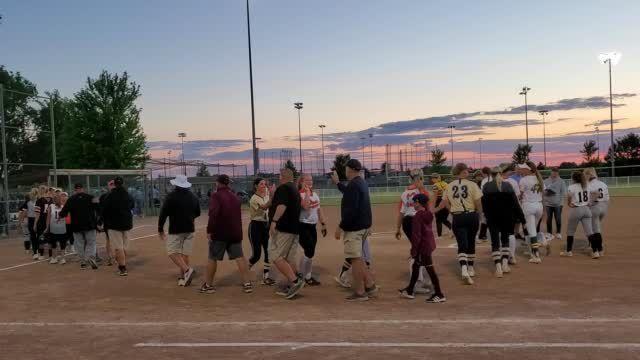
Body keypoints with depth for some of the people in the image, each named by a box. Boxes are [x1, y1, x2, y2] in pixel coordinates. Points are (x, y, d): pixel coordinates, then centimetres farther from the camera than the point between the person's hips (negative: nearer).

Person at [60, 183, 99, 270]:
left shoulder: (71, 199, -1)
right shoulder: (90, 198, -4)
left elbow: (64, 212, 0)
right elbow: (98, 209, -2)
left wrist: (61, 214, 22)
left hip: (77, 226, 1)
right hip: (90, 225, -1)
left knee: (80, 244, 11)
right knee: (91, 243, 4)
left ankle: (83, 262, 11)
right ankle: (91, 257, -19)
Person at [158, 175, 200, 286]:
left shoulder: (171, 196, -9)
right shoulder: (193, 197, 8)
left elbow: (163, 214, -10)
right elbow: (197, 213, 18)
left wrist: (160, 230, -2)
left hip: (175, 230, -5)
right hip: (189, 229, 6)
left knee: (172, 252, 0)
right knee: (185, 254, 11)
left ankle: (187, 270, -18)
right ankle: (182, 277, 14)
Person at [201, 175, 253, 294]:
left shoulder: (216, 195, -10)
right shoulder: (235, 196, 14)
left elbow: (213, 214, -21)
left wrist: (209, 230, -18)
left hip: (219, 233, -5)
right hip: (235, 232, 6)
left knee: (212, 258, 7)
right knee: (239, 257, 5)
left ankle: (208, 285, 14)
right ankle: (247, 283, 0)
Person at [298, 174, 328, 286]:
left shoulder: (315, 194, 12)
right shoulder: (300, 194, -13)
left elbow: (319, 210, 18)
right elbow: (305, 206, -32)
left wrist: (323, 224, 17)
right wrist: (307, 192, -25)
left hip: (313, 226, 8)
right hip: (303, 226, -8)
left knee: (309, 252, 11)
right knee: (309, 252, -8)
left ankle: (302, 274, 23)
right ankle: (307, 277, 7)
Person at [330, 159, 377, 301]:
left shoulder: (353, 185, -18)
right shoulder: (361, 183, 14)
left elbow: (350, 210, -24)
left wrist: (341, 227, -19)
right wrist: (337, 182, 43)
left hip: (354, 227, -10)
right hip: (364, 225, 10)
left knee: (355, 259, -3)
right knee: (357, 257, 18)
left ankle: (360, 292, 2)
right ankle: (370, 285, 17)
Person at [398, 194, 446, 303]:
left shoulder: (417, 216, -19)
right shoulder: (428, 215, 8)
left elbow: (416, 235, -20)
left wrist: (414, 250, -14)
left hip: (423, 246, -10)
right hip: (429, 244, 10)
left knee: (430, 270, -3)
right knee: (415, 266, 19)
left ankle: (439, 295, 3)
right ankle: (409, 291, 30)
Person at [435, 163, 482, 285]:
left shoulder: (449, 186, 2)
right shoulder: (472, 185, -7)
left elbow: (445, 203, 4)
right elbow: (478, 203, -8)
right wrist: (478, 213, 9)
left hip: (457, 218, 1)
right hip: (472, 216, -1)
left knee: (462, 244, -1)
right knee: (471, 242, 17)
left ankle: (464, 270, -21)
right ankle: (470, 268, 30)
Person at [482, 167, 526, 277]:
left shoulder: (486, 187, -3)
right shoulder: (508, 185, -1)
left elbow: (484, 204, -5)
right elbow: (515, 203, -2)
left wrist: (486, 216, 6)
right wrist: (521, 217, 1)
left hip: (492, 218, -1)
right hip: (507, 217, 1)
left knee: (495, 242, 2)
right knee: (505, 239, 17)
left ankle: (498, 268, -7)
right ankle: (505, 264, 10)